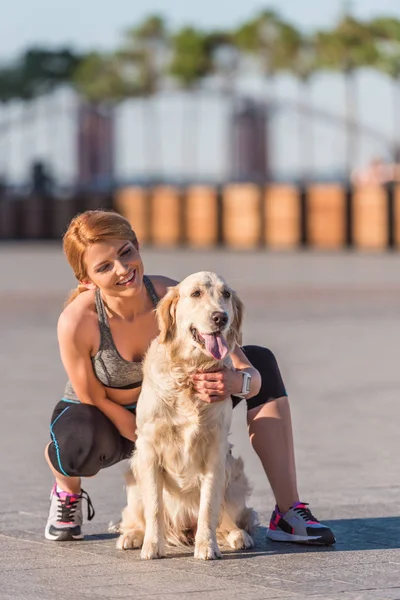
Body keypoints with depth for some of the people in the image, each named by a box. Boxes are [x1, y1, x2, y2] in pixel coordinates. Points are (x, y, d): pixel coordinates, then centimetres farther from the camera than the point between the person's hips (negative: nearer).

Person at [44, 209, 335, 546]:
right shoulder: (76, 321, -31)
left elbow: (251, 375, -26)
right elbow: (94, 400, -18)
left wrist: (235, 382, -50)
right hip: (104, 418, -4)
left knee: (261, 361, -13)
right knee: (83, 445, -41)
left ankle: (288, 512, -14)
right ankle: (67, 491, 1)